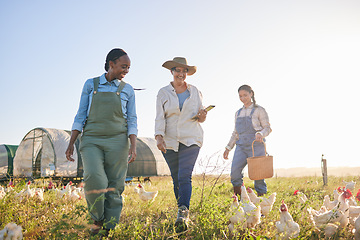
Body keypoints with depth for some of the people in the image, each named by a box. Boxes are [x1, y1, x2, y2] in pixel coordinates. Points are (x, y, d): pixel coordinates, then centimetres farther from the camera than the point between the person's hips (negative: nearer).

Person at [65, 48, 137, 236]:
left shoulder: (127, 90, 9)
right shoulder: (91, 84, 9)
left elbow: (132, 121, 5)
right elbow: (80, 115, 8)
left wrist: (133, 145, -9)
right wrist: (71, 143, 1)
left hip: (117, 142, 1)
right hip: (91, 141, 0)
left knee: (114, 187, -4)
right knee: (94, 178, -21)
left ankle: (109, 229, 5)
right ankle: (98, 219, 2)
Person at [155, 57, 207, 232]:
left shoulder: (195, 91, 9)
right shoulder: (163, 93, 6)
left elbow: (200, 116, 15)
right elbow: (159, 117, -1)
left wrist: (202, 117, -9)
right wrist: (159, 136, -16)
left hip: (191, 140, -1)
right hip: (170, 142, 1)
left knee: (184, 176, -16)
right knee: (176, 179, 7)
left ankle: (183, 214, -19)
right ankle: (183, 214, 21)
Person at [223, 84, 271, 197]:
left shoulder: (259, 110, 5)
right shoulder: (238, 113, 20)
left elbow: (268, 128, 1)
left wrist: (260, 134, -20)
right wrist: (228, 147, 18)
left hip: (256, 145, -4)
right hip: (241, 145, 4)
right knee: (235, 170, -15)